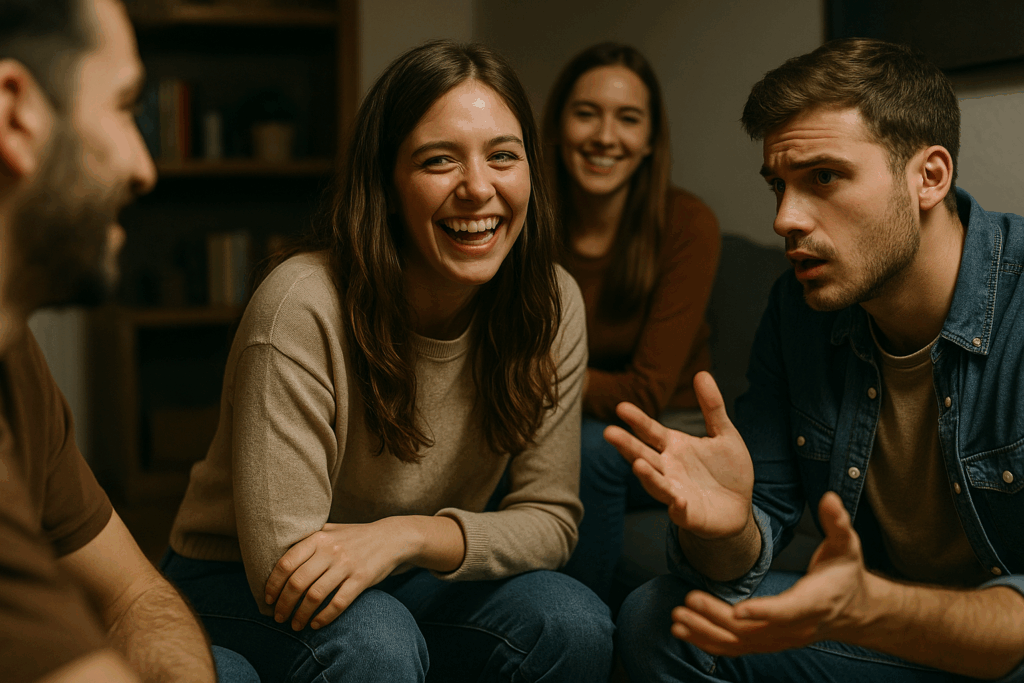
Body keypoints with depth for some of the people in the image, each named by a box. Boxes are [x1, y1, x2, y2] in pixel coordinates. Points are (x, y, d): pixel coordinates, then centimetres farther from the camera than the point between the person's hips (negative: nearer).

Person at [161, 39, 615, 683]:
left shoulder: (553, 305, -12)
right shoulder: (302, 307, -28)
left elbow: (551, 518, -10)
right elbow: (282, 566, -27)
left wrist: (414, 535, -28)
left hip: (400, 580, 4)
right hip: (238, 584, -4)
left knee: (575, 623, -22)